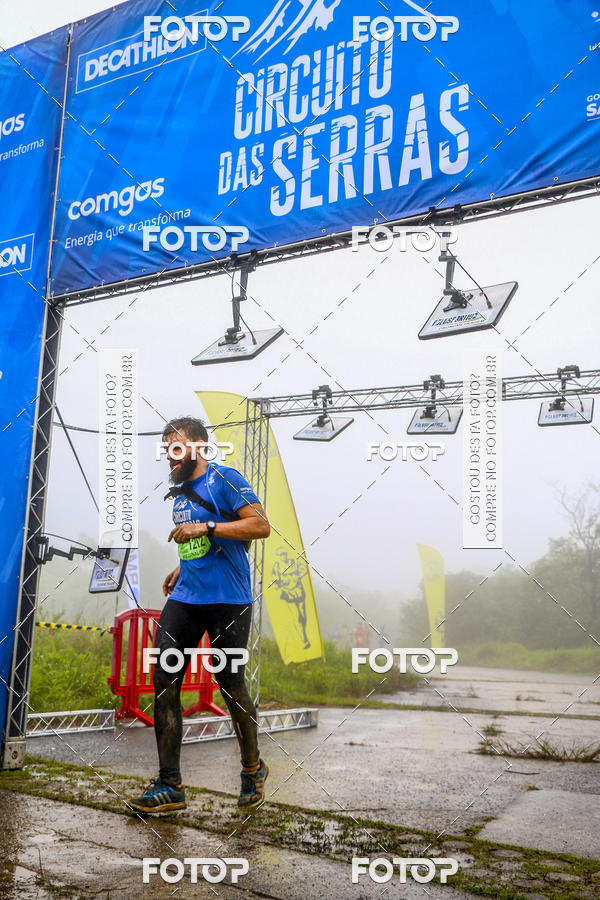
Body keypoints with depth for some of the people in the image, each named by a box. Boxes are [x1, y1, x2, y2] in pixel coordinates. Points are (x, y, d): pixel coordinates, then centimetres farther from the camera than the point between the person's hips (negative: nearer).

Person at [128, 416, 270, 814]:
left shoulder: (224, 479, -8)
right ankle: (170, 786, 6)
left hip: (227, 601, -7)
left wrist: (205, 527, -22)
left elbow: (261, 525, -18)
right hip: (185, 598, 7)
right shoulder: (181, 491, 17)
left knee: (230, 684, 2)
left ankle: (253, 770, 26)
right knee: (164, 680, -2)